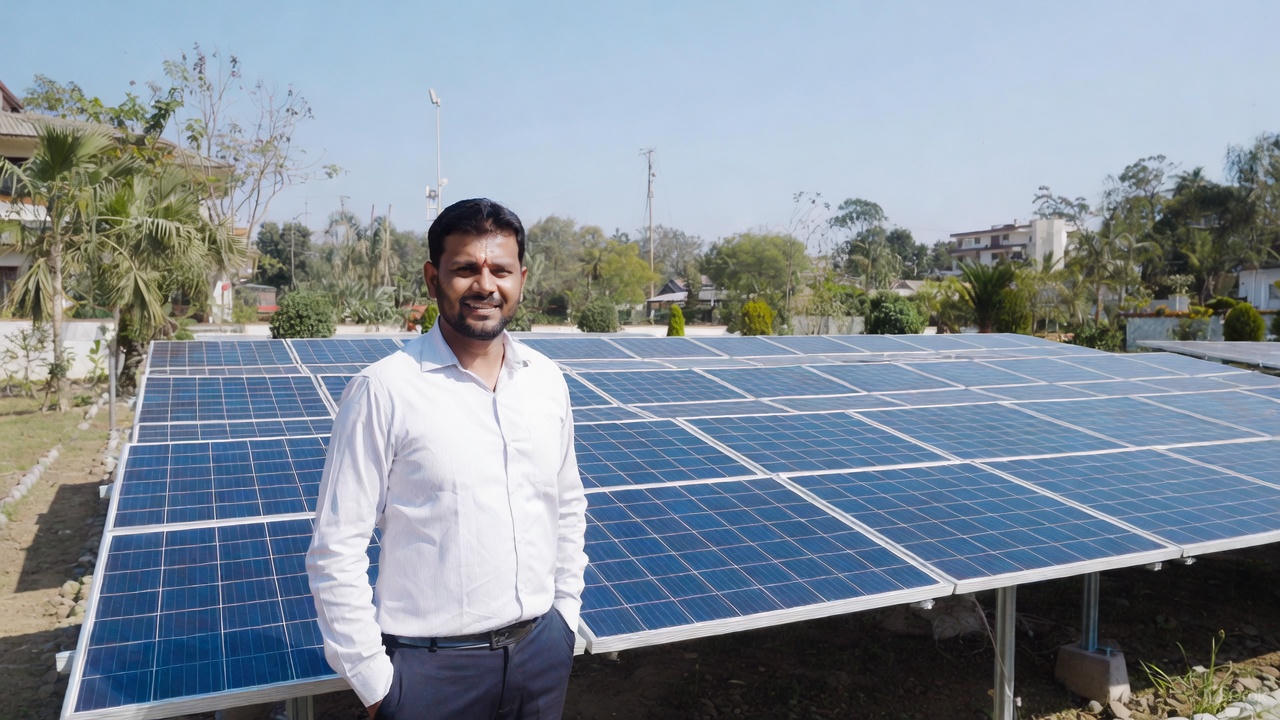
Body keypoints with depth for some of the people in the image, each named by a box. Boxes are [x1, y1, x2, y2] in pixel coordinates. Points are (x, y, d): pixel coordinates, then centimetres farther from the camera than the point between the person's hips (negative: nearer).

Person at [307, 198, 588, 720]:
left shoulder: (547, 380, 1)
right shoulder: (383, 389, -14)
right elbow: (336, 551, -11)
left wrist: (566, 613, 10)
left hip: (542, 648, 4)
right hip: (432, 665, -4)